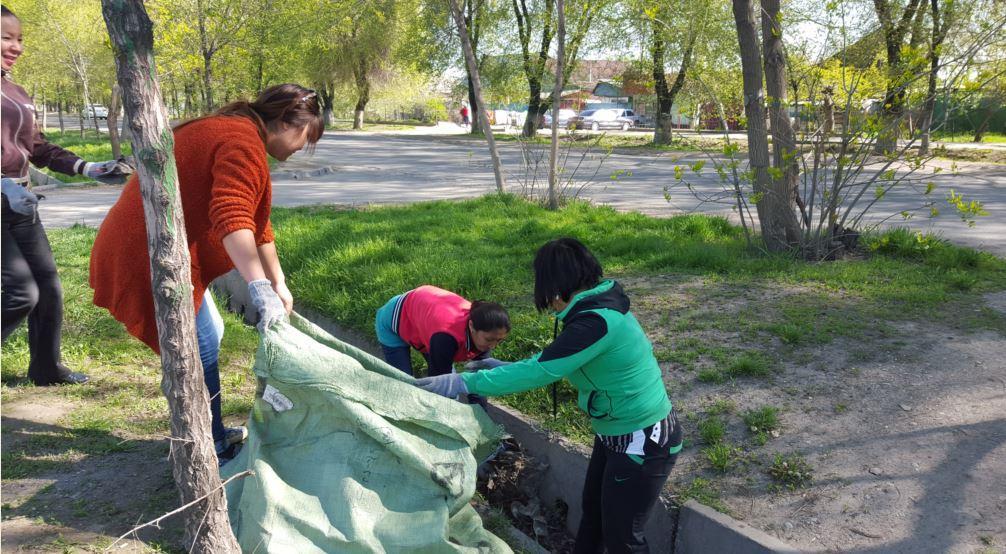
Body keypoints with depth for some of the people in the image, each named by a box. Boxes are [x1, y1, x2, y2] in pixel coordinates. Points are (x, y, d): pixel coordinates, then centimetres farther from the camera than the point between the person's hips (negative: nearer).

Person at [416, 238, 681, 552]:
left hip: (643, 443, -9)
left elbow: (541, 371, -31)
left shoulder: (598, 321, -29)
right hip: (617, 434, 9)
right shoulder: (599, 306, 2)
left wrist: (465, 382, -25)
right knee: (592, 511, 24)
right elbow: (553, 359, 14)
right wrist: (504, 369, 11)